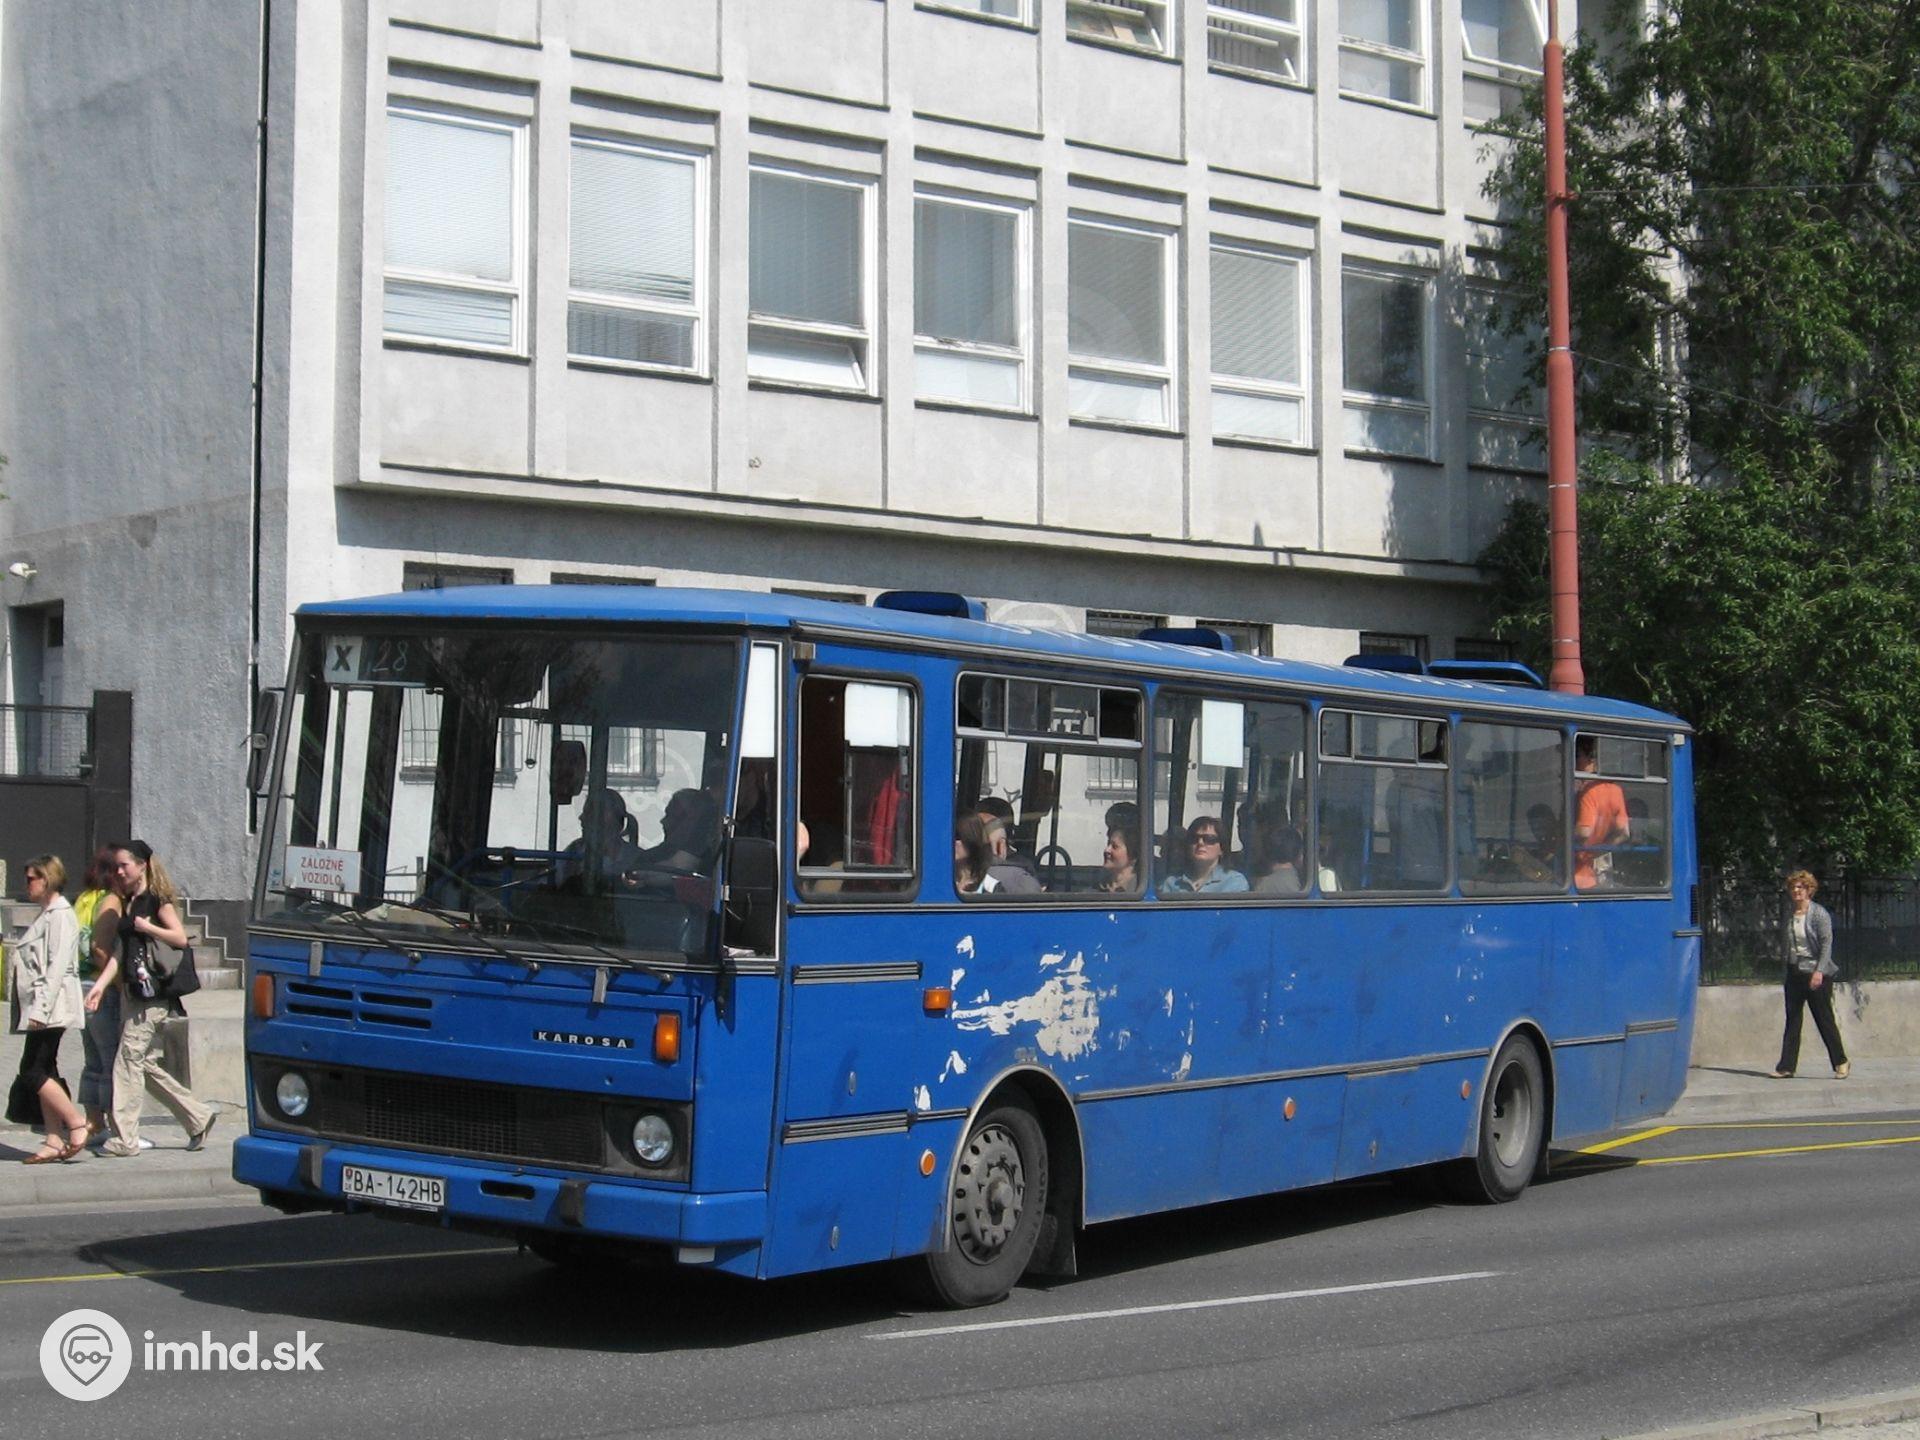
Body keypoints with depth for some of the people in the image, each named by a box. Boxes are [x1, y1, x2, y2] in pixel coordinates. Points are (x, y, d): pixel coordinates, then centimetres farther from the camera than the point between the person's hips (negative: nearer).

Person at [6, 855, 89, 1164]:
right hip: (39, 1009, 10)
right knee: (42, 1073, 6)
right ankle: (54, 1141, 7)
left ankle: (77, 1125, -6)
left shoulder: (60, 915, -11)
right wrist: (34, 1009, 15)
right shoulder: (46, 914, 19)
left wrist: (40, 1009, -22)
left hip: (51, 1009, -10)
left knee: (32, 1072, -11)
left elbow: (57, 965, -18)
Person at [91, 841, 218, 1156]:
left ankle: (124, 1139, -5)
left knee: (129, 1059, -9)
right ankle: (199, 1116, 20)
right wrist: (100, 986, 6)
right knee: (144, 1063, 10)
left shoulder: (157, 899, -6)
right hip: (131, 992, 9)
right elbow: (121, 952, 15)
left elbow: (181, 938, -13)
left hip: (151, 993, -9)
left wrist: (145, 926, -13)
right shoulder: (128, 902, 17)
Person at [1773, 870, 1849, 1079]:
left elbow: (1827, 943, -14)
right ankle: (1786, 1066, 4)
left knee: (1824, 1019, 0)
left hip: (1816, 973, -6)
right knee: (1792, 1020, 4)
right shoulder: (1790, 915, 10)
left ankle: (1841, 1062, 13)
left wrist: (1819, 971, -22)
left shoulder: (1819, 913, -9)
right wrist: (1788, 966, 14)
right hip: (1794, 972, 6)